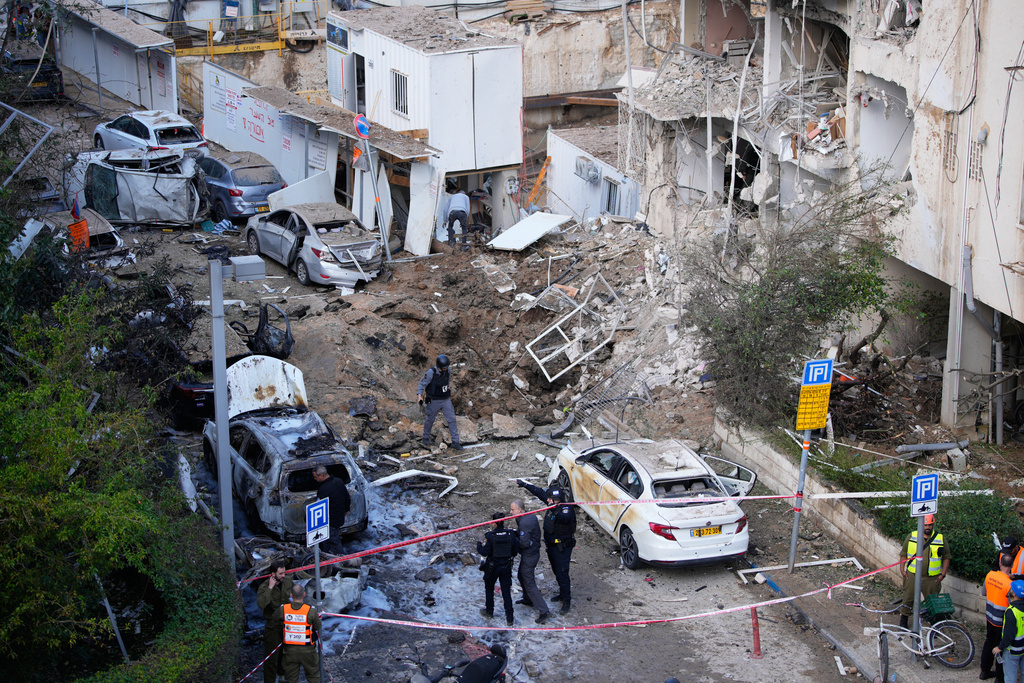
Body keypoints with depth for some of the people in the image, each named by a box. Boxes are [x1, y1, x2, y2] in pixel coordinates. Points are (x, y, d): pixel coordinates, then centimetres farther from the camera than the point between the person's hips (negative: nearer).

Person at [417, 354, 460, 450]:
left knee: (452, 420, -1)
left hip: (446, 401, 4)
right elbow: (422, 384, -14)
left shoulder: (447, 372, -4)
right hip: (434, 401, -4)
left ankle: (455, 443, 4)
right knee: (430, 420, 14)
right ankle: (426, 437, 39)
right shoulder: (431, 373, -21)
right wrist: (419, 396, -27)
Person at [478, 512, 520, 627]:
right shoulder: (511, 534, -8)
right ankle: (509, 618, 6)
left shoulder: (489, 536, -19)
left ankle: (489, 611, 34)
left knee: (489, 588, 21)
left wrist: (478, 545, 1)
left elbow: (484, 552, -18)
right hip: (506, 566, 3)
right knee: (506, 591, 8)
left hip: (492, 567, -3)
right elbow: (516, 550, -1)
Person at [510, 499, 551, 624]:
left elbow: (524, 543, -28)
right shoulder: (531, 516, 3)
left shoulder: (524, 522, -27)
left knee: (529, 583, -4)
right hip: (534, 551, 10)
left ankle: (544, 611, -5)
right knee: (522, 576, 29)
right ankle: (528, 600, 48)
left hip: (528, 556, -10)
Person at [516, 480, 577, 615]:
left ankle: (566, 601, -2)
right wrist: (524, 485, 18)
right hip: (552, 546, 9)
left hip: (562, 548, -9)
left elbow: (565, 518, -48)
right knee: (557, 572, 20)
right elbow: (540, 492, 11)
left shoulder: (567, 509, -25)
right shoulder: (554, 505, 0)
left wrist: (556, 513, -68)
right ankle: (563, 594, 35)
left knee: (562, 573, -8)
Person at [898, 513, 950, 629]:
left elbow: (946, 557, 7)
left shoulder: (941, 539, 2)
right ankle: (903, 621, 24)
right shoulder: (911, 536, 1)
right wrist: (902, 569, -1)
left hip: (932, 579, 0)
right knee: (908, 599, 9)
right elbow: (903, 554, 8)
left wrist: (943, 574, -1)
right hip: (912, 575, 0)